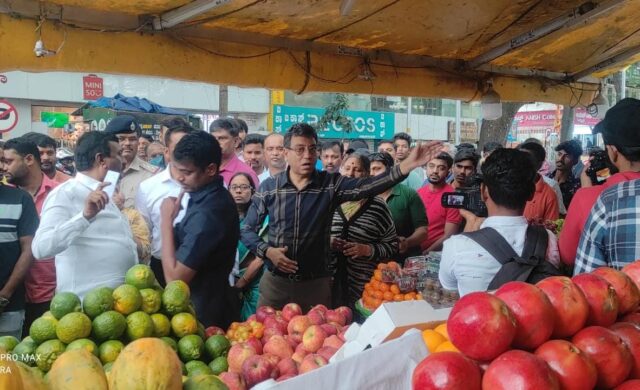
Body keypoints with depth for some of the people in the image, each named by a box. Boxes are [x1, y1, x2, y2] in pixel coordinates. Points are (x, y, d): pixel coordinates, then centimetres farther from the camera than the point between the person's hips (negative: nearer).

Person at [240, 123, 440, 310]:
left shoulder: (331, 184, -4)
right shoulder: (268, 187, -2)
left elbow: (366, 186, -20)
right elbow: (247, 230, 4)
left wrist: (406, 165, -34)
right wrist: (267, 251, -14)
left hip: (316, 284, 0)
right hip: (275, 282, 0)